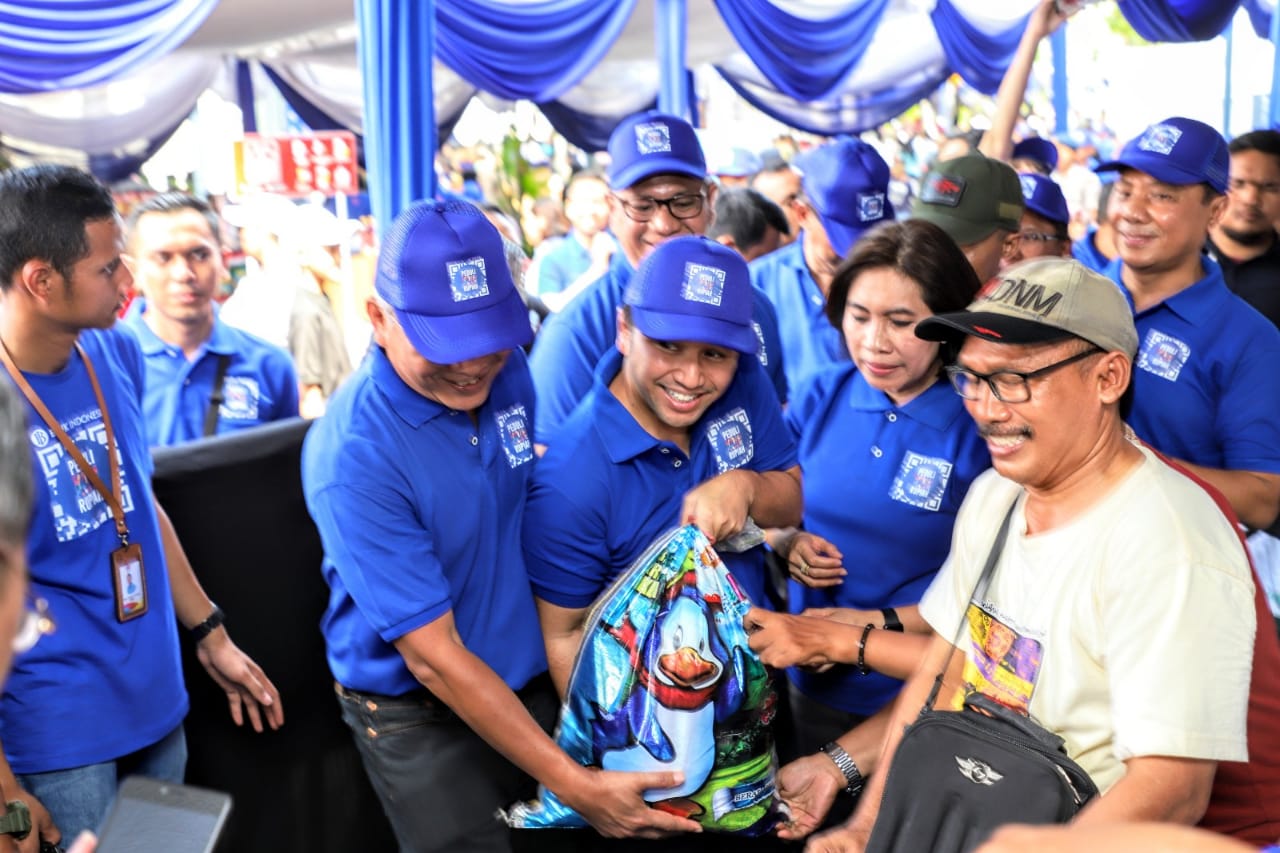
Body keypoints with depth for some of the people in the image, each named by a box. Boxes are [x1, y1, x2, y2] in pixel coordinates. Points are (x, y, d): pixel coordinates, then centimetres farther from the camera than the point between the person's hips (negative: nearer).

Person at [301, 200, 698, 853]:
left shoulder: (508, 373, -7)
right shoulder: (352, 458, -27)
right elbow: (433, 657, -25)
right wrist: (574, 786, -24)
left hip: (536, 678, 6)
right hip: (424, 719, -5)